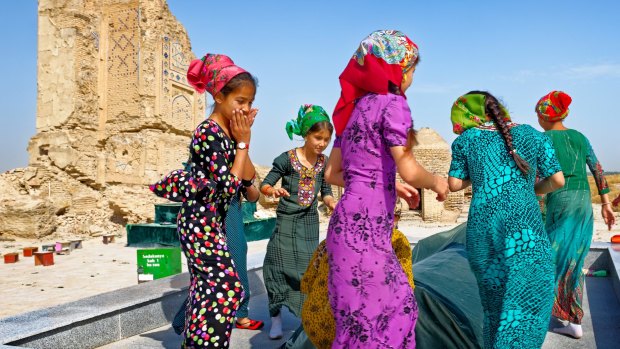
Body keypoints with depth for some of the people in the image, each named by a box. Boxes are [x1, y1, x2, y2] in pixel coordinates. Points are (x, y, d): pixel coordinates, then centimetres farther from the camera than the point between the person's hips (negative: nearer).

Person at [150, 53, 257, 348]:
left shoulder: (228, 132, 8)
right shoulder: (210, 133, -19)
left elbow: (248, 176, 5)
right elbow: (229, 187, -22)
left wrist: (241, 139, -3)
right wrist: (243, 142, -15)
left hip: (207, 221, 9)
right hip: (202, 222, -9)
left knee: (206, 287, 16)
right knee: (226, 288, -9)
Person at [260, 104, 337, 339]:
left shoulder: (323, 162, 0)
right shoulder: (287, 159, -12)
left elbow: (326, 192, 10)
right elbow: (265, 185, -10)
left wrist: (334, 206, -9)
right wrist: (273, 191, -32)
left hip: (309, 222, 3)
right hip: (287, 220, -3)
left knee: (308, 266, 7)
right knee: (280, 265, -2)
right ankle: (276, 317, 10)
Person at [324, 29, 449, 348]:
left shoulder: (356, 107, 16)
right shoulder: (391, 102, -8)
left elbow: (333, 174, 18)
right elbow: (409, 171, -18)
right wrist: (437, 182, 3)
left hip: (353, 223, 9)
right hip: (364, 228, -9)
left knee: (397, 306, 18)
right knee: (368, 317, 3)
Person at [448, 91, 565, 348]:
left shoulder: (466, 139, 7)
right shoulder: (533, 135, 9)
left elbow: (454, 185, 9)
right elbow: (558, 180, 8)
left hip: (482, 229, 2)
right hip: (524, 227, -1)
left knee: (494, 293, 18)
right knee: (531, 298, 8)